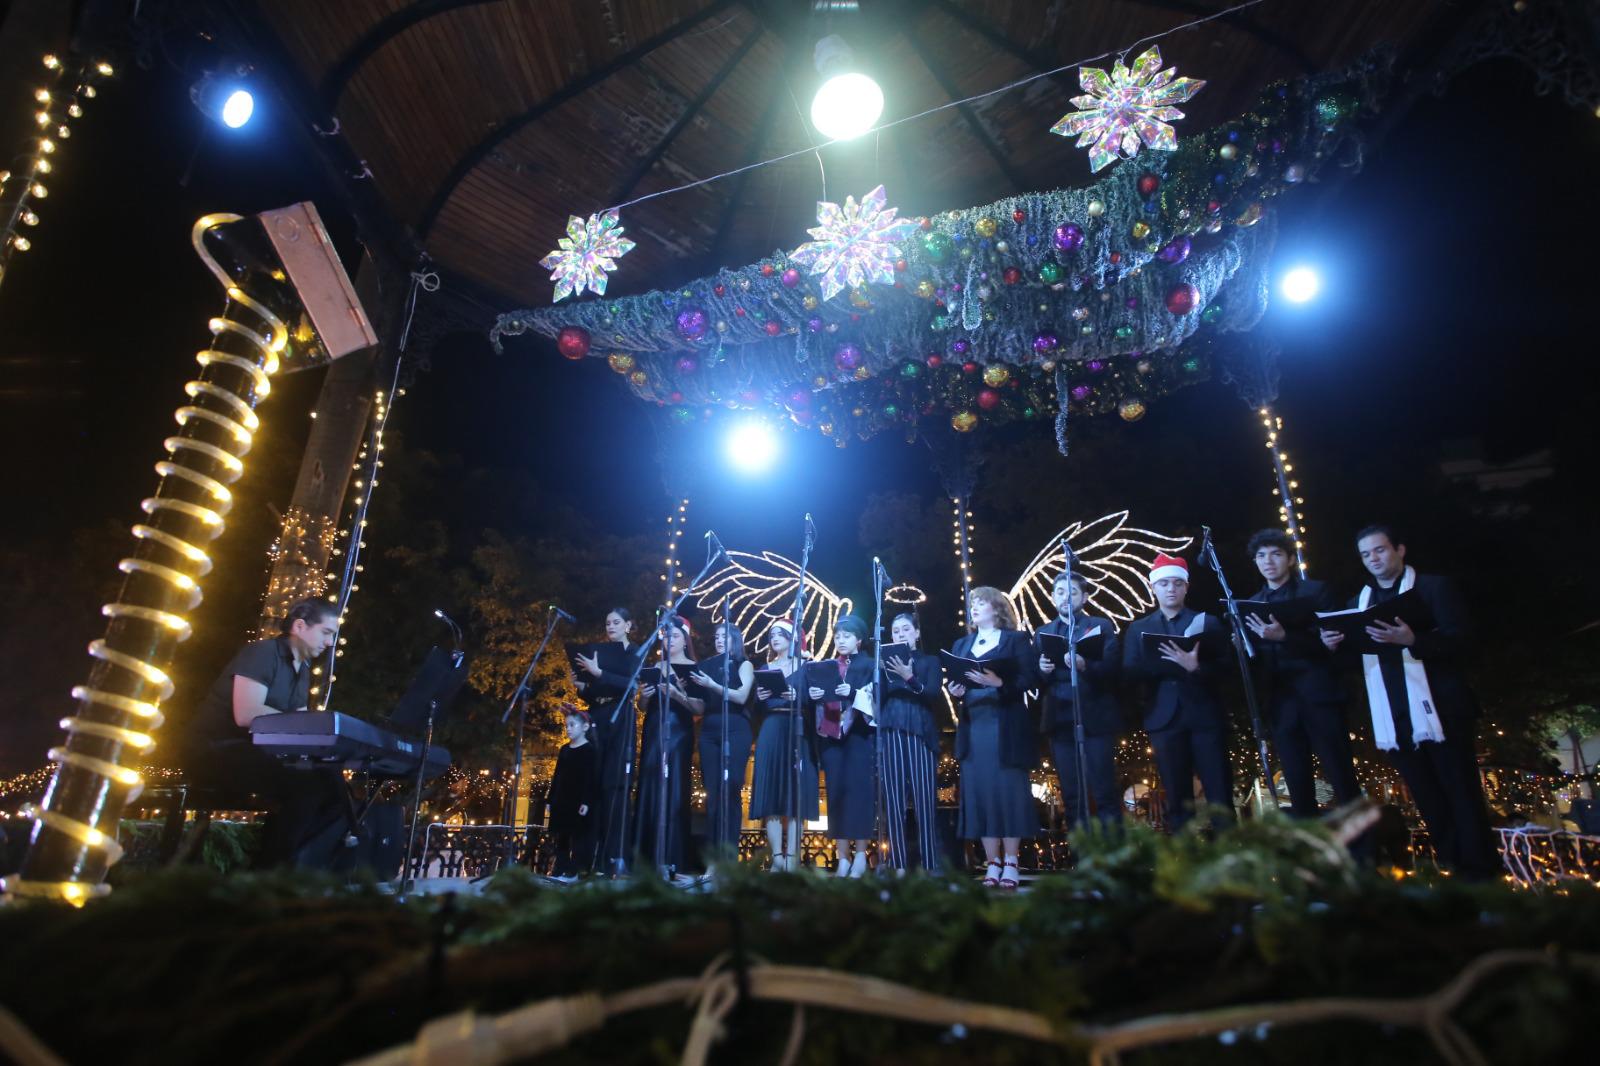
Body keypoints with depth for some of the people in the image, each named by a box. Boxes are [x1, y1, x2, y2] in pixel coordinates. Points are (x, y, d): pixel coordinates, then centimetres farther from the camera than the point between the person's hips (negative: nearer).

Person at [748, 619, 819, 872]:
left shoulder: (805, 667, 6)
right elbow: (756, 708, 14)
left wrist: (798, 698, -19)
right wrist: (759, 697, -6)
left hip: (797, 733, -3)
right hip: (770, 734, 4)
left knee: (794, 793, -7)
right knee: (770, 794, -3)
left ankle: (792, 858, -6)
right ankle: (777, 857, -1)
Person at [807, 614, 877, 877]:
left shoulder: (869, 665, 6)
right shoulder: (824, 668, 16)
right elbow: (812, 703, 9)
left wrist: (852, 693, -22)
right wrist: (813, 695, -12)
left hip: (859, 735, -3)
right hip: (830, 735, 3)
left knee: (858, 790, -8)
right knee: (836, 791, 0)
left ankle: (860, 856, -1)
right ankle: (843, 858, 4)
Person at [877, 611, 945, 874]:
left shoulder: (930, 661, 14)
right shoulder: (886, 661, 19)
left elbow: (934, 696, -1)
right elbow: (878, 697, 9)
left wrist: (910, 678, -15)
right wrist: (881, 671, -7)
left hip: (919, 733, -2)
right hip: (890, 734, 2)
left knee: (924, 799, -8)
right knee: (893, 800, -3)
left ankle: (931, 867, -5)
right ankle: (899, 866, 0)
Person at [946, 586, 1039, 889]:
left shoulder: (1016, 639, 4)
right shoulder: (961, 645, 19)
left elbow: (1030, 679, -6)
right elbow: (954, 681, 18)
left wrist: (998, 683, -20)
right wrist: (954, 690, -5)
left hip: (1006, 727, -4)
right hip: (973, 727, 4)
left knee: (1009, 790, -3)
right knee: (979, 792, 1)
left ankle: (1010, 863, 6)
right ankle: (992, 864, 8)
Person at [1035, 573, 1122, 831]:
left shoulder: (1102, 627, 6)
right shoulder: (1044, 632, 15)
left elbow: (1112, 668, -7)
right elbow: (1037, 683, 8)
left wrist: (1085, 665, -25)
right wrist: (1042, 671, -14)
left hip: (1095, 719, -3)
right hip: (1060, 721, 3)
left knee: (1105, 793, -2)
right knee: (1071, 797, 6)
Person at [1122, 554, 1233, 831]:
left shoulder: (1208, 622, 10)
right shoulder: (1138, 629, 12)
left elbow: (1223, 668, 1)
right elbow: (1130, 671, 0)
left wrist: (1195, 666, -20)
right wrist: (1175, 663, -12)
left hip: (1205, 716, -1)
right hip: (1165, 720, 1)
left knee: (1220, 795, -1)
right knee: (1176, 798, 3)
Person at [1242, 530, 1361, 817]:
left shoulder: (1316, 591, 4)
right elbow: (1255, 655, 12)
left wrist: (1285, 636, -22)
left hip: (1319, 696, -3)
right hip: (1280, 704, 4)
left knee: (1344, 783, -2)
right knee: (1298, 789, 6)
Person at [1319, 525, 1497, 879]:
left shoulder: (1434, 587, 2)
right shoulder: (1359, 602, 15)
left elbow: (1461, 641, -10)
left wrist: (1412, 640, -27)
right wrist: (1336, 645, -8)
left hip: (1440, 711, -5)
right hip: (1394, 720, 5)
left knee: (1463, 796, -1)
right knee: (1430, 806, 11)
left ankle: (1480, 877, 8)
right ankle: (1451, 874, 19)